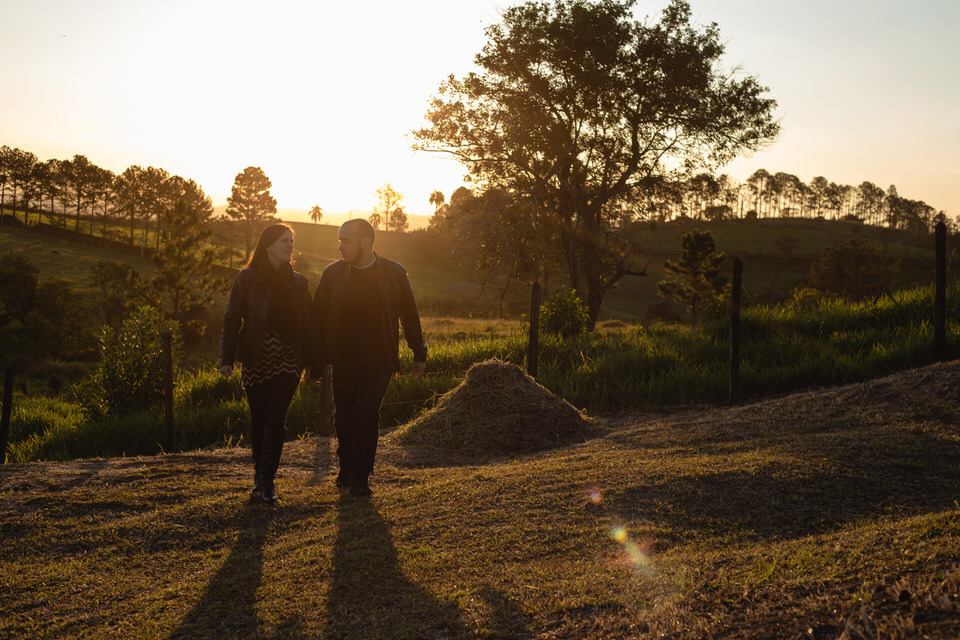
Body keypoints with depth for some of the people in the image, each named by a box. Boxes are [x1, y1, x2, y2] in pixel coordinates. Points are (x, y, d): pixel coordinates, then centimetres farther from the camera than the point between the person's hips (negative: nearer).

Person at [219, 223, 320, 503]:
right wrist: (226, 358, -11)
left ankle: (267, 480, -1)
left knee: (276, 420, -7)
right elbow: (231, 318, -2)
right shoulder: (247, 278, 0)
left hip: (287, 359, 1)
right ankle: (260, 475, 24)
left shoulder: (297, 282, 8)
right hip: (255, 359, -1)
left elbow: (308, 324, 10)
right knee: (258, 419, 8)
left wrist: (314, 363, 6)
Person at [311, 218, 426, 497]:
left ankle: (360, 477, -2)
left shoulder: (394, 273, 0)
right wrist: (317, 361, 5)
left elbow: (410, 316, 8)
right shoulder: (333, 273, 5)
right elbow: (319, 318, 8)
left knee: (367, 415, -10)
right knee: (344, 417, 9)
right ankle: (346, 469, 26)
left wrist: (419, 354, 10)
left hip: (378, 359, -2)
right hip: (343, 360, 3)